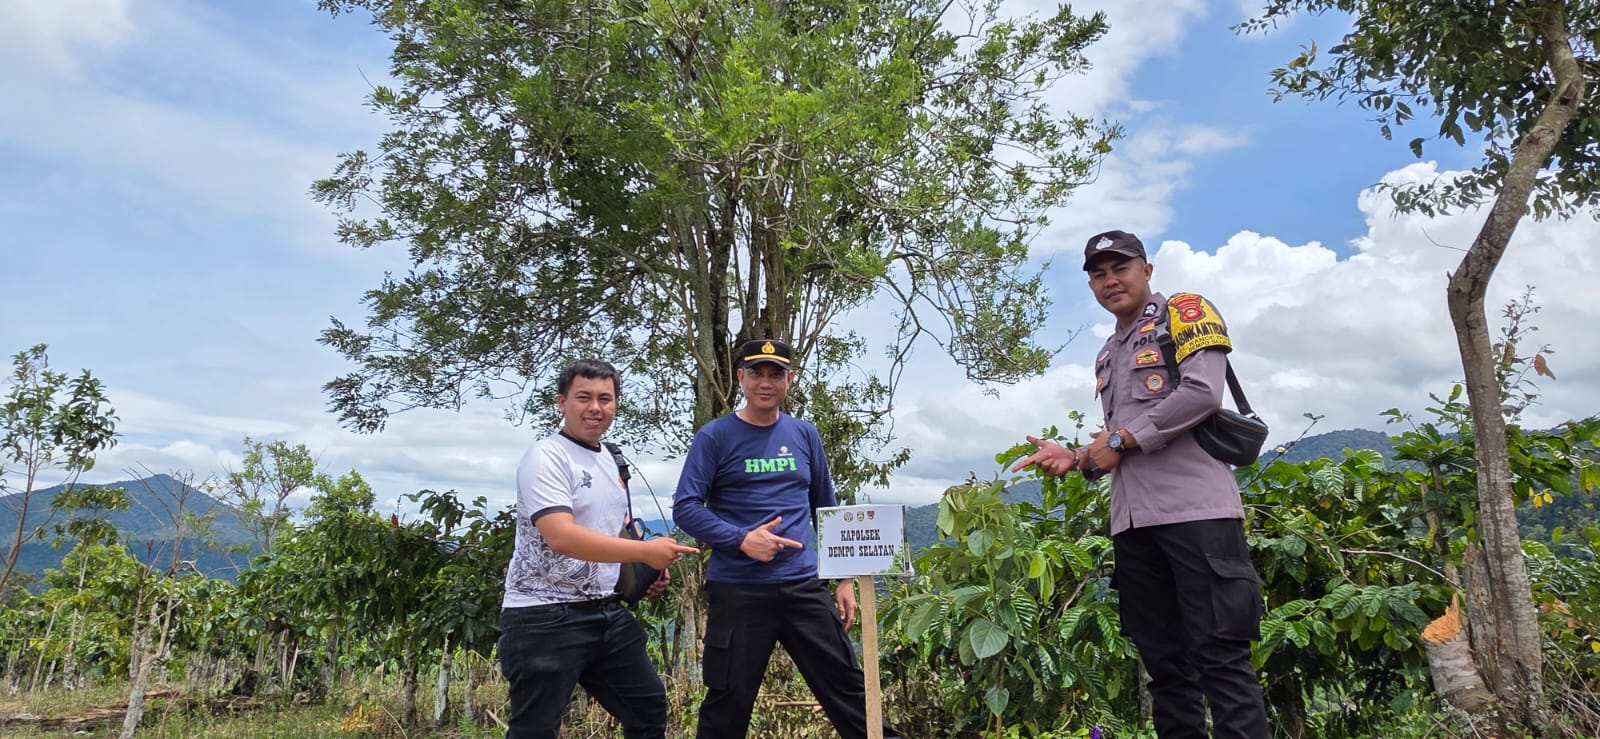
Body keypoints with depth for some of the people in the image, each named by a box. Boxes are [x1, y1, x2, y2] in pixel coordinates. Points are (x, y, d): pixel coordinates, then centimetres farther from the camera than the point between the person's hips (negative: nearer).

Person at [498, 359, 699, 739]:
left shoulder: (612, 461, 12)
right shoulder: (545, 458, -14)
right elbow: (562, 537, -27)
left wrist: (648, 570, 9)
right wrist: (645, 551, -27)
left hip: (607, 611, 8)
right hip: (544, 618, -8)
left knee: (650, 708, 15)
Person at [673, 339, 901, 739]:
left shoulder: (805, 434, 10)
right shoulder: (715, 436, -3)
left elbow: (826, 509, 16)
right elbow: (685, 508, -8)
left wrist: (843, 577, 12)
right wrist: (741, 540, -21)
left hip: (804, 586, 3)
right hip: (737, 590, -3)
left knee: (847, 686, 7)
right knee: (728, 703, 6)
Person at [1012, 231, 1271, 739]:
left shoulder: (1185, 314, 5)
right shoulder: (1108, 356, 24)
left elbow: (1203, 392, -13)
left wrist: (1120, 437, -8)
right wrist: (1076, 458, 8)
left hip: (1195, 508, -7)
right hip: (1133, 521, 7)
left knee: (1220, 655, -7)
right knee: (1164, 662, 8)